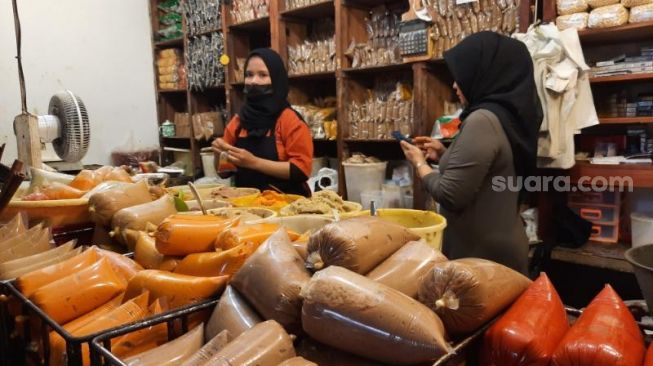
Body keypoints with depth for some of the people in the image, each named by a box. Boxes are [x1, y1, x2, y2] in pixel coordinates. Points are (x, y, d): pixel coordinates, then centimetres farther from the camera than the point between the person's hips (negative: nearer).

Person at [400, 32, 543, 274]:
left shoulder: (483, 120, -22)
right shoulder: (508, 114, 7)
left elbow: (451, 196, -23)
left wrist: (420, 163, -6)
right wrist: (445, 155, 11)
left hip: (481, 253, -9)